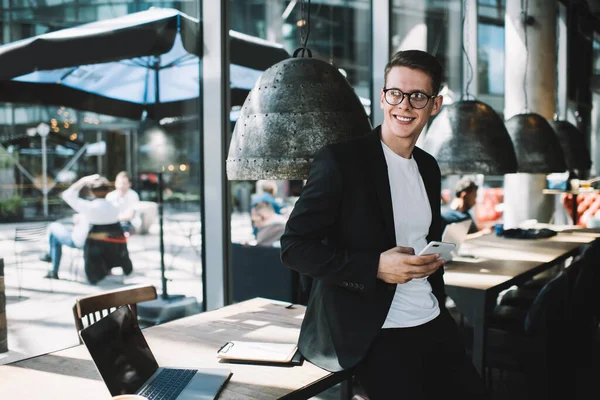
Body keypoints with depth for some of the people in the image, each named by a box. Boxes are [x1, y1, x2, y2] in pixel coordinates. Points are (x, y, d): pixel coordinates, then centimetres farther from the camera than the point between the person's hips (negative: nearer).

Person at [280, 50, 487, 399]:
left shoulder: (429, 167, 11)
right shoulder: (340, 159, -11)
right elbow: (295, 247, -14)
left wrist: (434, 260, 5)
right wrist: (375, 267, -21)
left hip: (432, 323, 7)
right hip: (369, 332, -6)